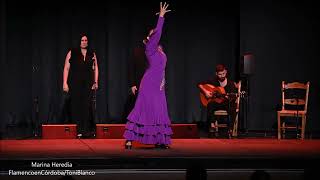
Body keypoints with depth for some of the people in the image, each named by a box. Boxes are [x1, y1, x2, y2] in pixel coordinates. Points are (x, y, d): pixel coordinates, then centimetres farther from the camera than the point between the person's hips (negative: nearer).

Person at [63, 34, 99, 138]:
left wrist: (96, 82, 4)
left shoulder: (92, 54, 12)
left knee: (87, 106, -5)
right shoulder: (72, 53, 5)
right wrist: (65, 83, -5)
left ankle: (86, 130, -3)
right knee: (76, 106, -3)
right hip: (75, 84, -1)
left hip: (88, 84, 1)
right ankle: (78, 130, 2)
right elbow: (66, 68, 3)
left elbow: (96, 69, 14)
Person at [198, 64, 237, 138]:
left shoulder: (231, 83, -3)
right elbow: (200, 84, 6)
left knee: (233, 108, -35)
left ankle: (230, 130, -34)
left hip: (227, 103, -1)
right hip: (216, 102, 1)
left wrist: (229, 98, -30)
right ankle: (211, 125, -33)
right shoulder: (213, 81, 2)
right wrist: (205, 91, -10)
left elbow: (234, 98, -7)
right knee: (210, 105, -33)